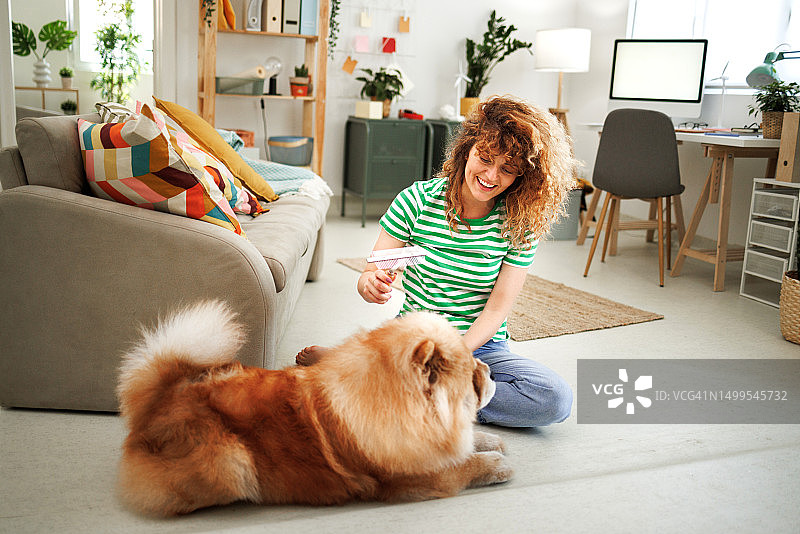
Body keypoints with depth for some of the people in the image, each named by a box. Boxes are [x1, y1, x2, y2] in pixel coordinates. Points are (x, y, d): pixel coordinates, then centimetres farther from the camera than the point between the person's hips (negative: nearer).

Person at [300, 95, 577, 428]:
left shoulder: (520, 225, -5)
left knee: (556, 400, -26)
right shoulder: (417, 200, -6)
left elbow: (497, 310, -7)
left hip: (483, 347, 3)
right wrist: (371, 285, -28)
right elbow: (368, 277, -4)